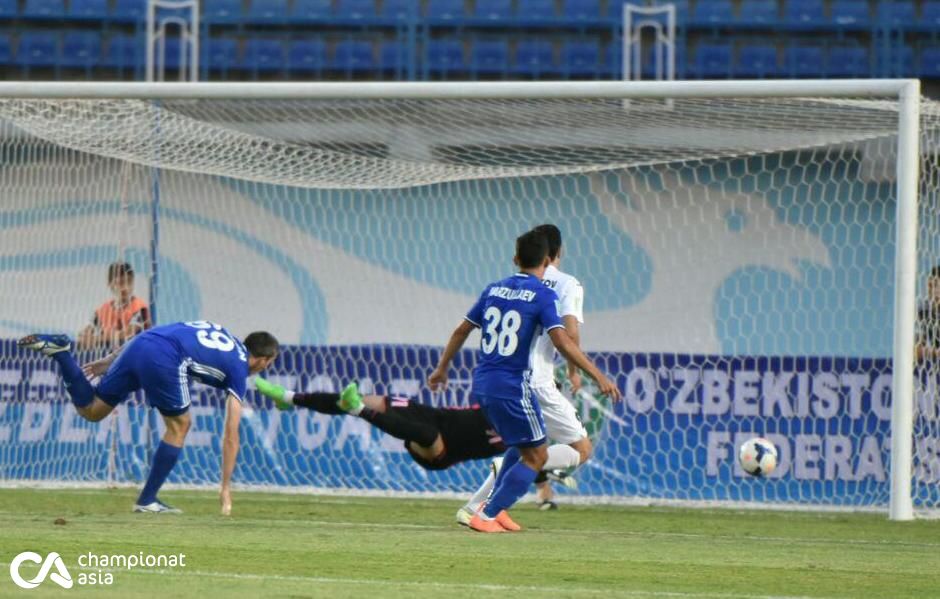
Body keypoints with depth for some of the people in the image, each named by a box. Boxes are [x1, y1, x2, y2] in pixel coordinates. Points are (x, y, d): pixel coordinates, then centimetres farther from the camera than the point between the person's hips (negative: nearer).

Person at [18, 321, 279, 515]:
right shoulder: (239, 369, 15)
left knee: (90, 410, 18)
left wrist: (108, 360, 29)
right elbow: (230, 435, 13)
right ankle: (147, 501, 12)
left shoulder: (216, 330, 32)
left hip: (139, 344, 6)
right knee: (179, 427, 14)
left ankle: (59, 351, -1)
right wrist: (226, 488, 17)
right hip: (164, 358, -6)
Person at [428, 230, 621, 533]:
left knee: (522, 446, 25)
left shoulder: (494, 290, 11)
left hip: (482, 385, 7)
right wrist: (598, 376, -19)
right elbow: (561, 340, -19)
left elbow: (462, 330, 17)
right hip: (512, 388, -7)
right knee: (536, 455, 5)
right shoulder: (542, 295, -8)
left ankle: (495, 507, 17)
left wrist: (441, 368, 29)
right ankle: (486, 516, -3)